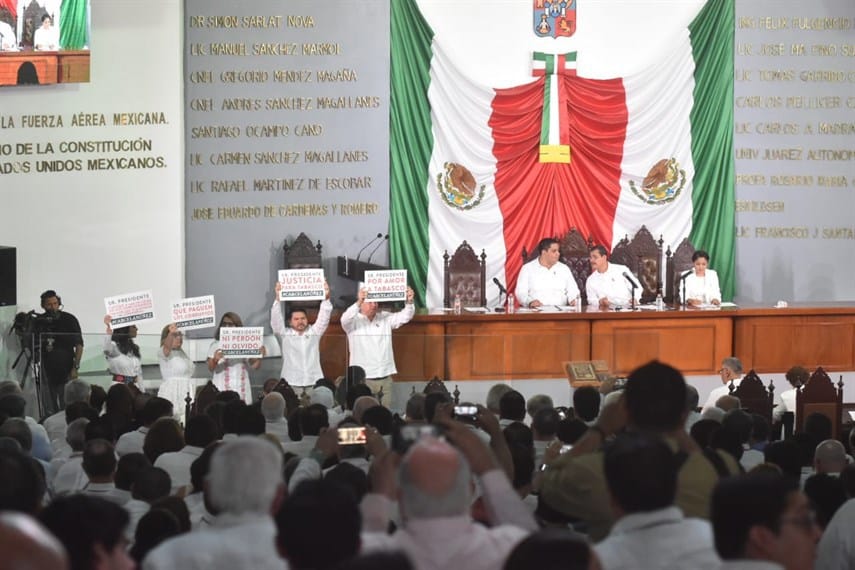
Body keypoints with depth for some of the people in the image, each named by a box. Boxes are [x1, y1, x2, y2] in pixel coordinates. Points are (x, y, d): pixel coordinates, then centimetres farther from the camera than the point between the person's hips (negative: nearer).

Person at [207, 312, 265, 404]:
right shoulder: (216, 345, 4)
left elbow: (255, 366, 8)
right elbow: (210, 368, -4)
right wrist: (215, 360, -25)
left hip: (241, 389, 2)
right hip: (222, 389, -2)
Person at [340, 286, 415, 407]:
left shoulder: (385, 318, 10)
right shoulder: (354, 321, -2)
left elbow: (404, 317, 1)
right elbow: (345, 320, -23)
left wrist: (409, 302, -21)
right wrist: (358, 302, -40)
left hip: (385, 378, 4)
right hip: (363, 379, -4)